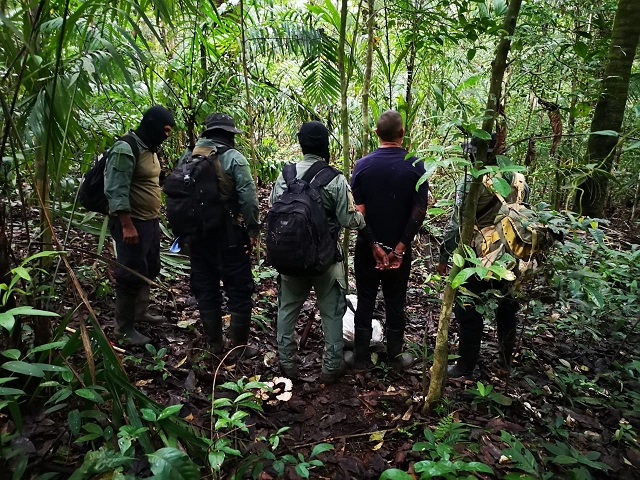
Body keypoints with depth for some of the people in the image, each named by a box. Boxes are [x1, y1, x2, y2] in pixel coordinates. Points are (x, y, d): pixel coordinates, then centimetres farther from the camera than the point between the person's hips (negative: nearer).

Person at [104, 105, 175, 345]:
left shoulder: (149, 148, 12)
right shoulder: (125, 150, -18)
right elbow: (116, 192, -22)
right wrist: (127, 225, -25)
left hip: (151, 220, 10)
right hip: (132, 223, -10)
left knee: (149, 270, 19)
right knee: (131, 274, -1)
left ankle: (140, 312, 37)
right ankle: (124, 328, 12)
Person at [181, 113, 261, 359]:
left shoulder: (188, 157, 7)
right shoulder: (233, 157, -8)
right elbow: (248, 198, -15)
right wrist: (253, 230, -6)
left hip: (197, 233, 6)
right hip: (228, 234, -5)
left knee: (205, 288, 14)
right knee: (239, 290, 5)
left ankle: (214, 343, 24)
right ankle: (239, 346, 12)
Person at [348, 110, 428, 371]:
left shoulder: (363, 164, -7)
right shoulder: (416, 166, -7)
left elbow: (358, 210, -11)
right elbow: (419, 210, -12)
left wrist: (375, 245, -9)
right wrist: (400, 247, -10)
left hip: (368, 247, 0)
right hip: (400, 247, 0)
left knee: (365, 301, 11)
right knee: (395, 302, 13)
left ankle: (361, 358, 20)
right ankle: (395, 356, 27)